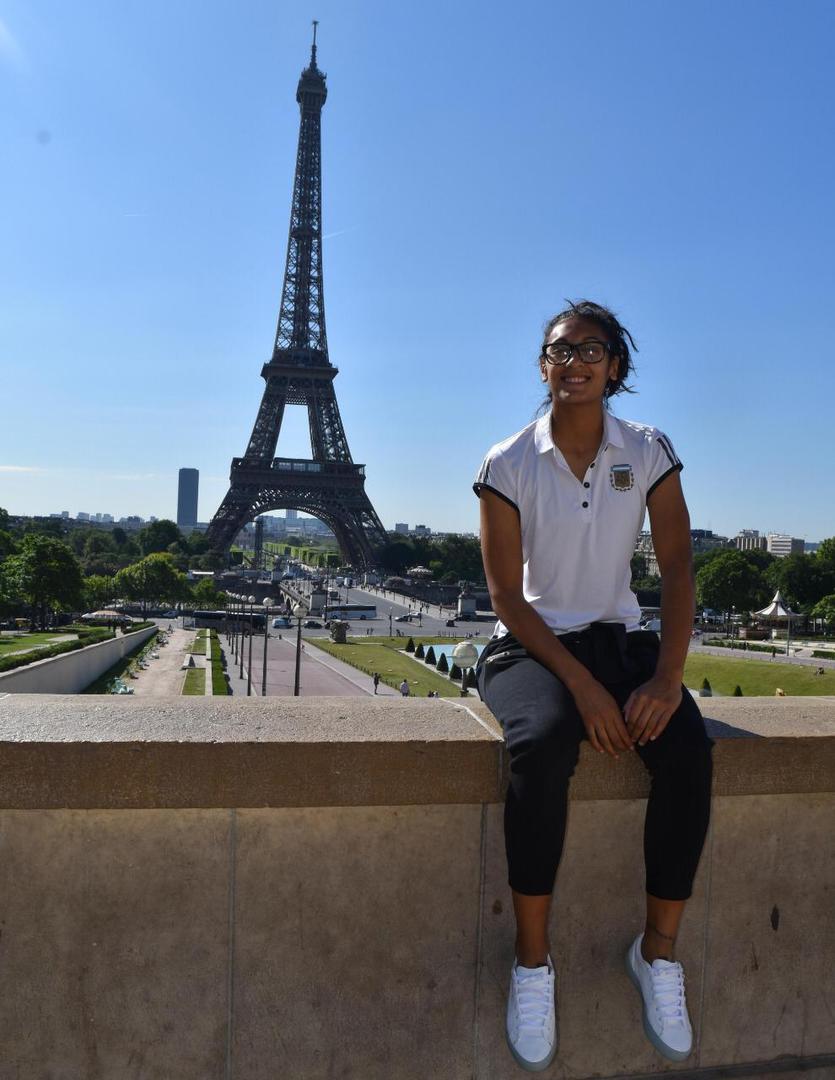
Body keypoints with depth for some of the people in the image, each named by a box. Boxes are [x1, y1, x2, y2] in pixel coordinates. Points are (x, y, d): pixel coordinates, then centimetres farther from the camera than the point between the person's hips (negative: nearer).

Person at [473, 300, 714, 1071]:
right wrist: (581, 685, -21)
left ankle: (659, 951, -4)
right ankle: (533, 962, -15)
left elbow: (679, 565, -4)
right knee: (543, 745, -35)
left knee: (689, 748, -26)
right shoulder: (508, 464, -7)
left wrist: (667, 676, -18)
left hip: (620, 637, 3)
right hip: (531, 642, -2)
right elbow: (506, 595, -10)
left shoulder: (648, 452, 1)